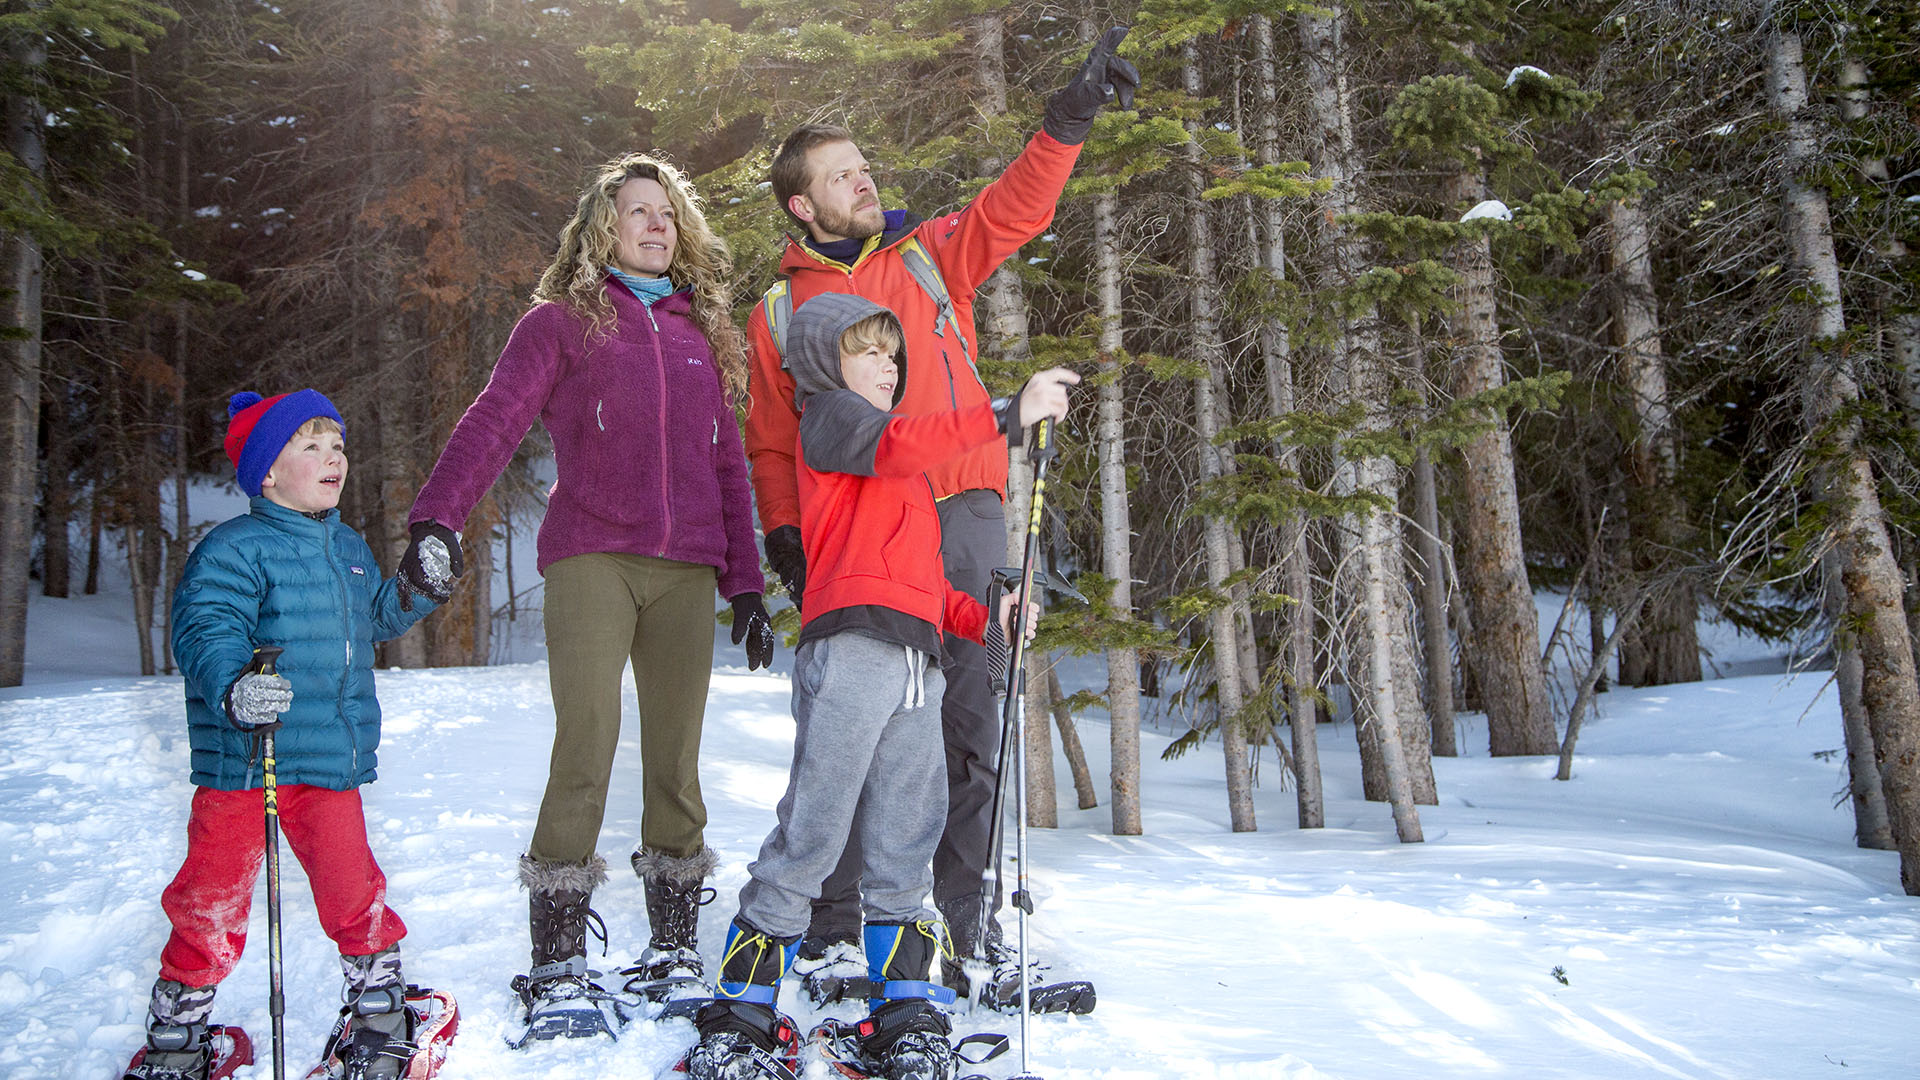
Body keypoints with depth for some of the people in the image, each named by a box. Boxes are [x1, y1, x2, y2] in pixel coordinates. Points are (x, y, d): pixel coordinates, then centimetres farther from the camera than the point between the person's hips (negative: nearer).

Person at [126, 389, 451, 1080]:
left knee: (350, 885, 3)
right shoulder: (234, 548, -10)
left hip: (332, 761, 4)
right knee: (212, 897, 5)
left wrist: (420, 590, 10)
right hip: (241, 758, -4)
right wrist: (233, 686, -41)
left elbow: (377, 617, 28)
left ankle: (379, 1002, 26)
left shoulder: (349, 548, 13)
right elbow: (205, 629, -22)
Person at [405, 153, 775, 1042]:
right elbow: (495, 419, -4)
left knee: (676, 753, 4)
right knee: (588, 743, -15)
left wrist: (745, 584, 15)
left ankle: (674, 949, 15)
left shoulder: (702, 332, 21)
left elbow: (727, 463, 21)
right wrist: (438, 513, -21)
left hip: (685, 569, 4)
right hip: (591, 558, -4)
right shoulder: (561, 321, 9)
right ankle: (558, 968, -7)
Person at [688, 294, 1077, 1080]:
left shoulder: (904, 475, 32)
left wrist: (982, 617, 13)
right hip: (850, 645, -8)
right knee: (812, 833, -8)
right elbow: (896, 445, -14)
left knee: (905, 847, 6)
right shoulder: (828, 418, 8)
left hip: (915, 660, 8)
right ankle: (740, 1014, 1)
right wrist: (1008, 414, -17)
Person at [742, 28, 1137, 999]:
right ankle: (834, 921, 10)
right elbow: (771, 444, 11)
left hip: (961, 514, 1)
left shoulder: (930, 256, 18)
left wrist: (1068, 118, -4)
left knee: (971, 718, 0)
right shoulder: (780, 310, 14)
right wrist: (786, 538, -1)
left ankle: (960, 911, 10)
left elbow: (1014, 208, 9)